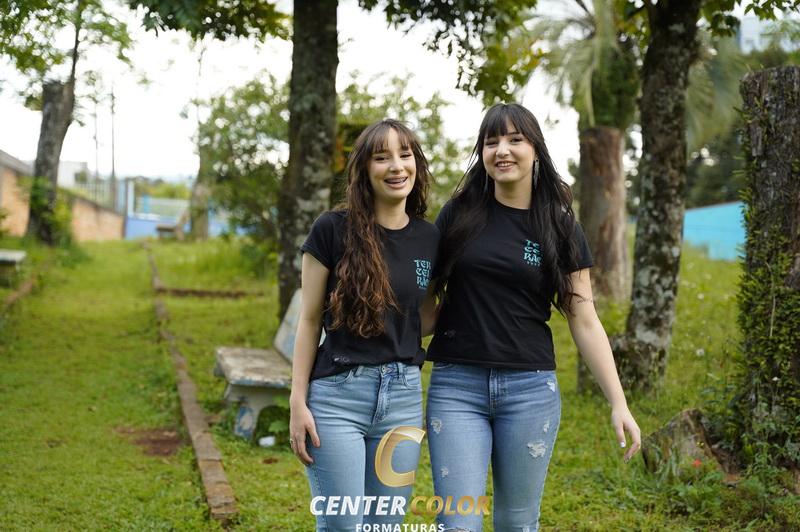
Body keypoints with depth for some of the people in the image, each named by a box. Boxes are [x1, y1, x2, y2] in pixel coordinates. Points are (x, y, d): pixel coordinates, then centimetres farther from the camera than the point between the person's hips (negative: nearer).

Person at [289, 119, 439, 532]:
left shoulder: (428, 238, 6)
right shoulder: (332, 230, -6)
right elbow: (309, 320, -2)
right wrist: (298, 401, -6)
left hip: (403, 397, 4)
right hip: (337, 395, -4)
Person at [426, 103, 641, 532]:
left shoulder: (560, 229, 4)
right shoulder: (459, 214, 4)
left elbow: (585, 322, 4)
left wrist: (618, 403, -3)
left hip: (530, 388, 1)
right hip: (455, 386, 0)